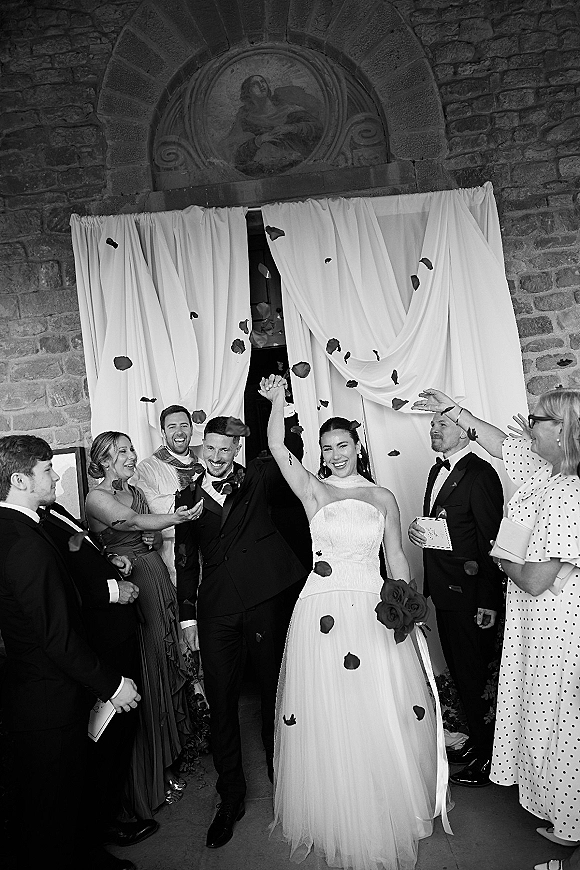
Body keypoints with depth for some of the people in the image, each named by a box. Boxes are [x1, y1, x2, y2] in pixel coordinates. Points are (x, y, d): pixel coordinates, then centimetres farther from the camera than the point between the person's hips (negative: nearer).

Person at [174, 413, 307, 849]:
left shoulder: (258, 479, 3)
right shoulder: (189, 498, 8)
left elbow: (289, 449, -5)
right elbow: (186, 560, 11)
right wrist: (188, 613, 9)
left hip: (267, 599, -1)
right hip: (216, 609, 2)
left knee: (274, 688, 13)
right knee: (221, 701, 8)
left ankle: (280, 774, 35)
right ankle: (231, 795, 26)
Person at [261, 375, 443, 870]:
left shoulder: (383, 498, 7)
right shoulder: (312, 490, 3)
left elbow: (397, 559, 8)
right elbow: (276, 447, -7)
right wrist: (278, 400, -11)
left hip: (374, 610, 1)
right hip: (322, 609, -1)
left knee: (384, 717, 5)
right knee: (323, 719, 6)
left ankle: (387, 820, 30)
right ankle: (332, 823, 28)